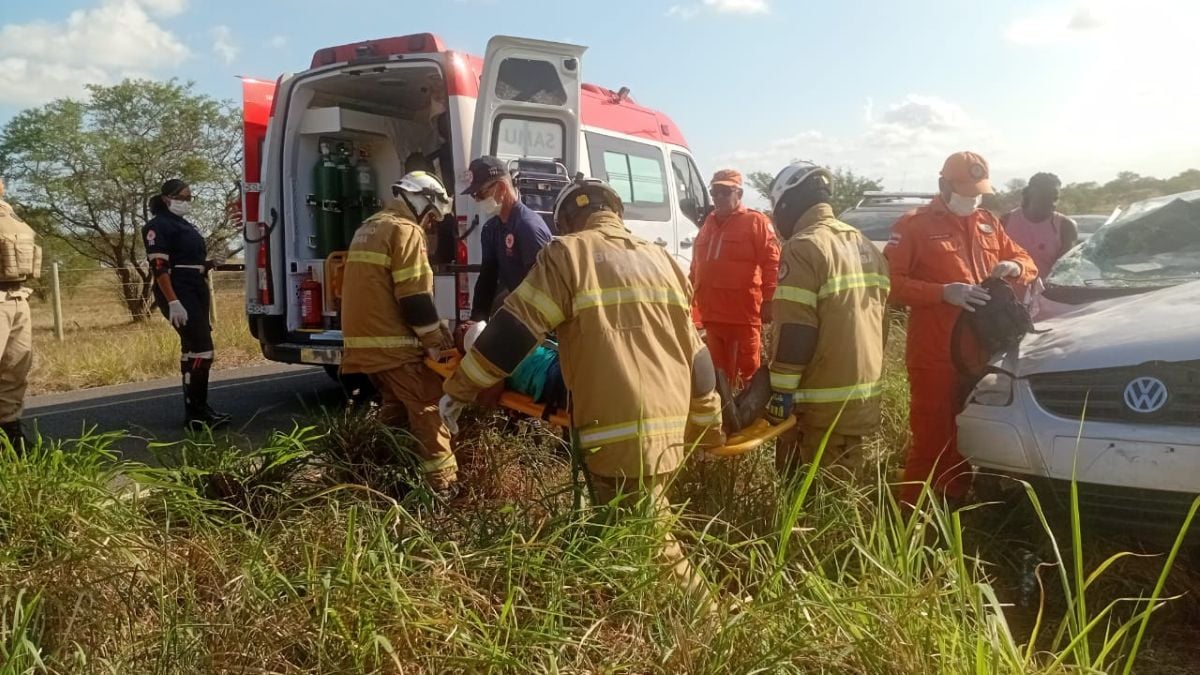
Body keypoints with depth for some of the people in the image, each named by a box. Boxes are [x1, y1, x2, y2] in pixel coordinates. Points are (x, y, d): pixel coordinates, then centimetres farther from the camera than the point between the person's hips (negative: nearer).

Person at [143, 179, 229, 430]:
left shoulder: (186, 225, 20)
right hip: (178, 295, -10)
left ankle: (196, 410, 18)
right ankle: (195, 414, -13)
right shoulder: (158, 226, -9)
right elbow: (159, 267, -19)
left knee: (192, 348, 12)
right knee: (202, 348, -16)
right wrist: (173, 302, -27)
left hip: (196, 292, 10)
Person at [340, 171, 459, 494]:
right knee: (428, 410, -4)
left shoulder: (368, 228, 21)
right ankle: (443, 485, -4)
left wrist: (435, 327, 18)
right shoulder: (405, 230, -10)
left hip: (364, 339, 9)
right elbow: (415, 297, -17)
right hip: (393, 343, -9)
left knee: (395, 408, 20)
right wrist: (434, 340, -7)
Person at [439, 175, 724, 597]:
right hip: (671, 426, 8)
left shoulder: (570, 254, -2)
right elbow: (695, 354, 17)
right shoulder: (662, 260, 17)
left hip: (621, 431, -7)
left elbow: (512, 331, -5)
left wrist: (458, 390, 5)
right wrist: (709, 430, 24)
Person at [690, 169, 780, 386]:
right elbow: (697, 267, 23)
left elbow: (772, 263, -9)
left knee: (748, 369, 0)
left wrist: (768, 301, -14)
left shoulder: (755, 222, -2)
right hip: (712, 314, 6)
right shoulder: (708, 224, 18)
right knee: (718, 371, 14)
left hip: (744, 313, -6)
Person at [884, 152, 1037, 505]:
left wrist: (1014, 267, -3)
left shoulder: (988, 223, 15)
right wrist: (943, 292, -20)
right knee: (931, 438, -4)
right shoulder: (915, 225, -3)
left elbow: (1027, 261, 22)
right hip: (935, 354, -6)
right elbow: (890, 282, -11)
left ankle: (955, 507, 29)